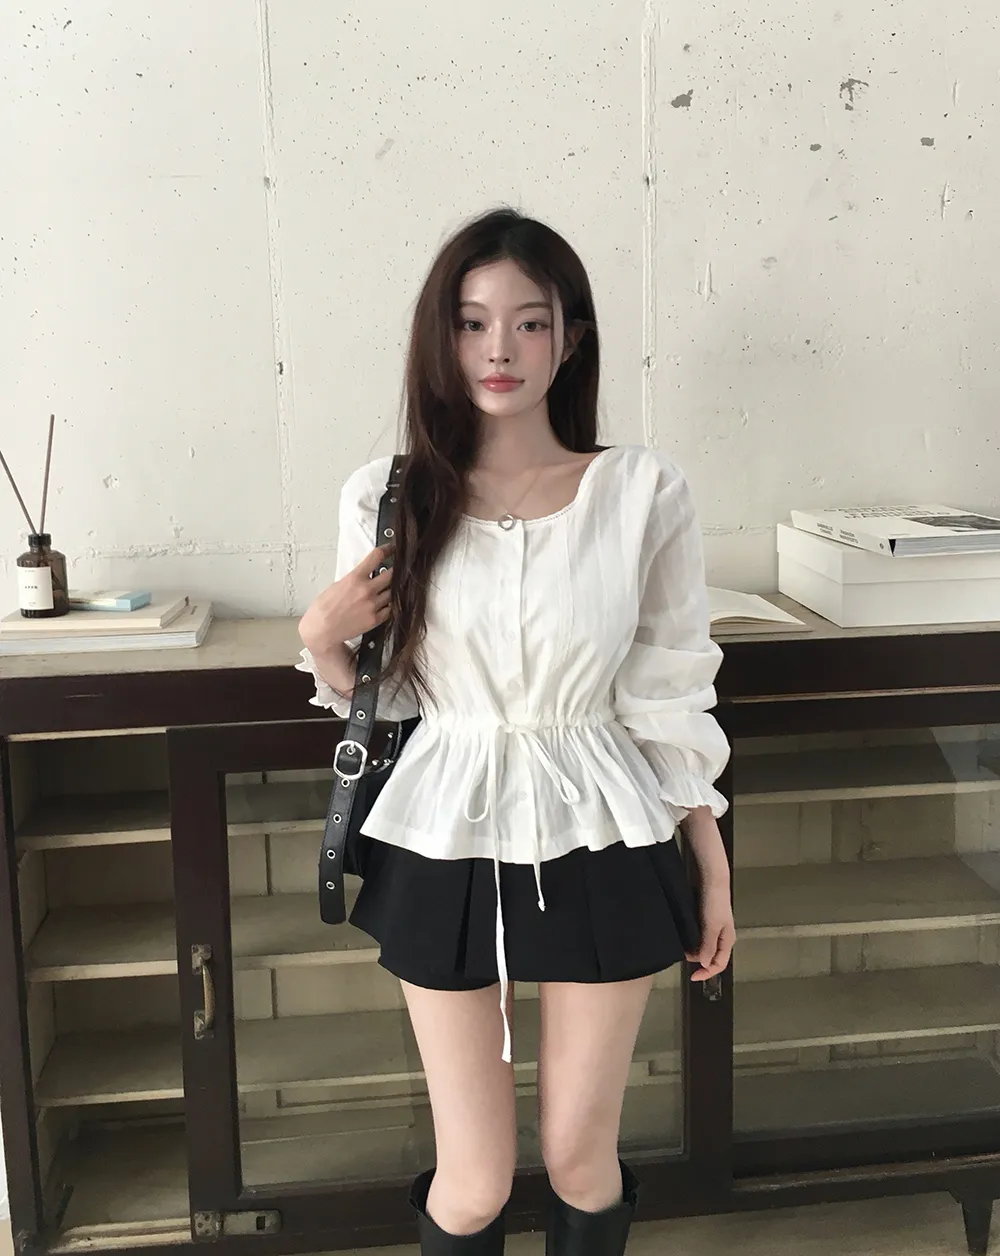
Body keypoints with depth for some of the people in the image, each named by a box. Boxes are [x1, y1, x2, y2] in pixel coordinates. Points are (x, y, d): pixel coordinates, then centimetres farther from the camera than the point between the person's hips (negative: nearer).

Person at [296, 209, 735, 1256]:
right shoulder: (390, 496, -4)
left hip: (598, 852, 0)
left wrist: (712, 868, 5)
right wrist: (323, 641, -15)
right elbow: (375, 698, 6)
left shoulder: (643, 492, -7)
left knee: (581, 1161, 13)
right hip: (447, 851, 1)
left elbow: (673, 698, 0)